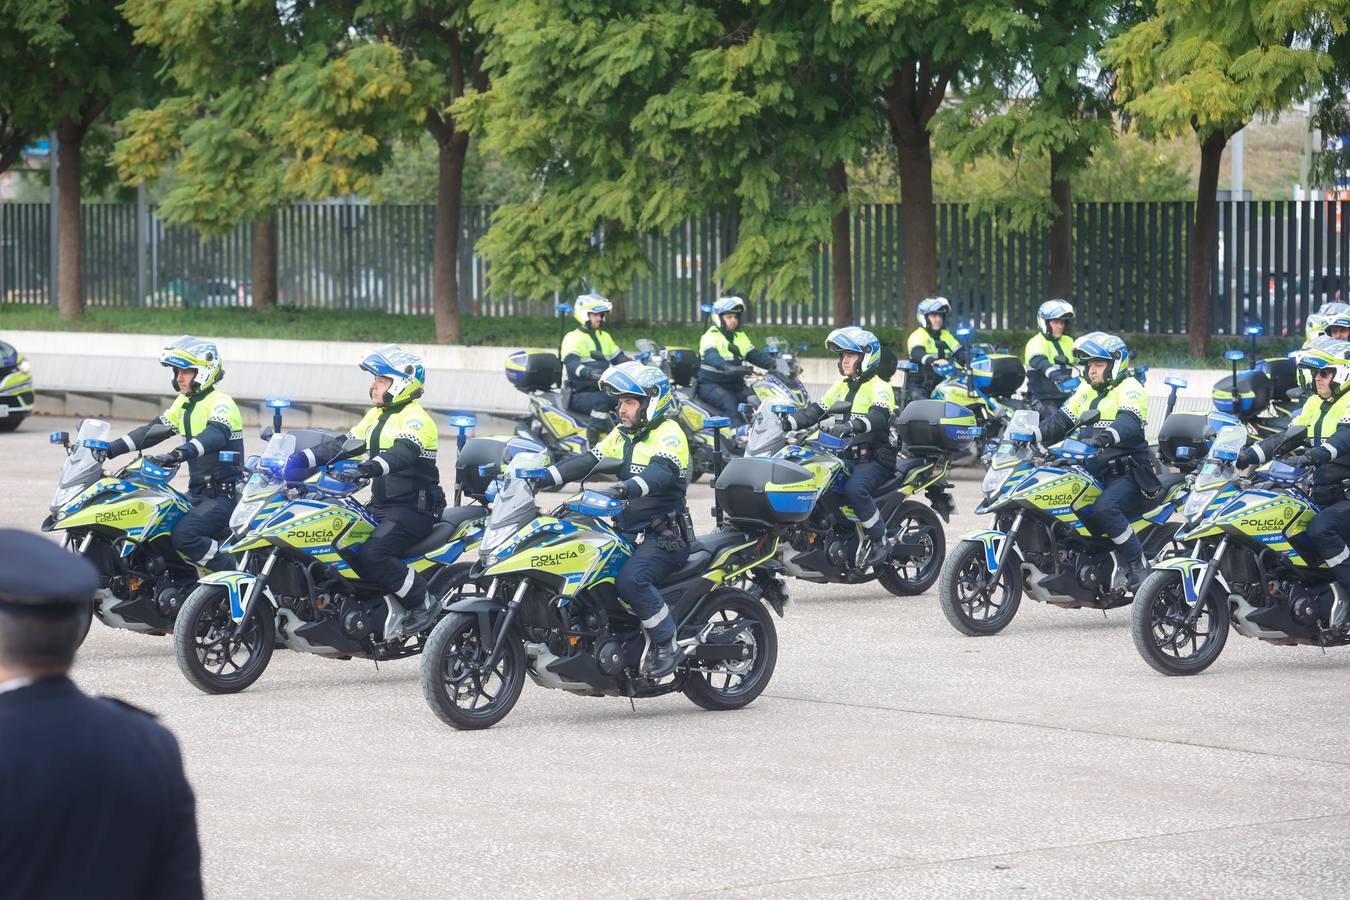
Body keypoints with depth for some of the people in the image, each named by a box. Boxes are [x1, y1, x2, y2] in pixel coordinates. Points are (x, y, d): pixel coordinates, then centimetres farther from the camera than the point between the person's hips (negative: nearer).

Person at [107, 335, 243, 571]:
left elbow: (215, 435, -34)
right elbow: (153, 430, 14)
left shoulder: (220, 402, -14)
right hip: (196, 493, 9)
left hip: (224, 495, -9)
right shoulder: (184, 403, 15)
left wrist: (178, 454, -50)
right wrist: (110, 449, 3)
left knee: (182, 536, -29)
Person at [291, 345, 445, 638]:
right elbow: (343, 445, 16)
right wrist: (303, 459, 1)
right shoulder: (375, 416, 18)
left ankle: (424, 601, -9)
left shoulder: (414, 418, -11)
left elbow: (405, 451, -30)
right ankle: (394, 603, -1)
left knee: (370, 558, -27)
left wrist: (375, 466, -49)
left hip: (413, 510, -10)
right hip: (380, 505, 10)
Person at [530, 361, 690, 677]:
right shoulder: (622, 435, 19)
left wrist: (627, 488, -46)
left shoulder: (668, 433, -8)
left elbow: (663, 472, -28)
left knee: (630, 579, -33)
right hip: (628, 531, 9)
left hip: (665, 536, -9)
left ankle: (667, 645, -19)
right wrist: (541, 478, -3)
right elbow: (587, 461, 11)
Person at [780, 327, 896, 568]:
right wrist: (786, 422, -1)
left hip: (874, 457, -8)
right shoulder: (841, 386, 20)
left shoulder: (879, 387, -5)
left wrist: (851, 425, -44)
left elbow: (879, 417, -25)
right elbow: (815, 412, 16)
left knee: (854, 489, -35)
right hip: (844, 455, 8)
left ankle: (880, 541, -21)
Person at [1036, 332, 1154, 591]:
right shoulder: (1086, 390, 20)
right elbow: (1060, 422, 18)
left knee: (1103, 508, -34)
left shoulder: (1129, 388, -5)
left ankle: (1136, 563, -24)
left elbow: (1130, 423, -25)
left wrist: (1104, 437, -45)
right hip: (1092, 470, 8)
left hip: (1126, 474, -8)